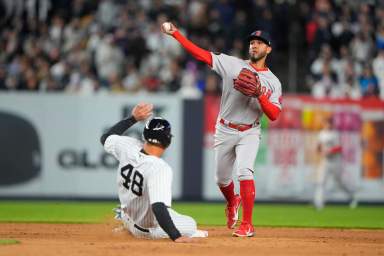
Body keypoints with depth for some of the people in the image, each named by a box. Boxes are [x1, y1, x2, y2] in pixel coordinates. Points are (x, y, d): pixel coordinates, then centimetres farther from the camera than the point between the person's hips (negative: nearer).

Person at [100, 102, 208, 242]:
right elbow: (158, 207, -46)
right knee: (190, 224, 19)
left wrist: (133, 118, 3)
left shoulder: (128, 147, -21)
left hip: (128, 219, 5)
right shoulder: (161, 169, -39)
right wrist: (176, 237, -45)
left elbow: (106, 138, 2)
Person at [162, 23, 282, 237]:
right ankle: (232, 203, 47)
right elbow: (201, 53, -7)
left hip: (249, 133, -2)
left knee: (244, 171, -23)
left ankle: (247, 225, -19)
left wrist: (259, 95, -24)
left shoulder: (272, 82, -1)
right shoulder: (233, 64, -1)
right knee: (222, 178, 11)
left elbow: (274, 115, -9)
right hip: (225, 131, 2)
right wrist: (175, 33, -16)